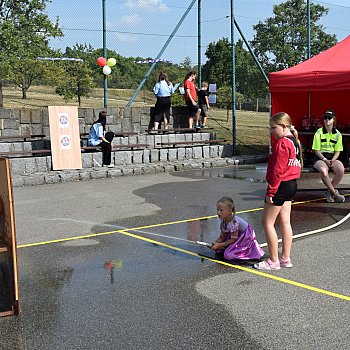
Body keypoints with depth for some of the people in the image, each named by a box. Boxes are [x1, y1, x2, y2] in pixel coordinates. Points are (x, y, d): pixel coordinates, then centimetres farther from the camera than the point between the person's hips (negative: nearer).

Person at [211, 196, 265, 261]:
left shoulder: (233, 222, -30)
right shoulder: (223, 221, -6)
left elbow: (233, 239, -25)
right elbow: (222, 237, 1)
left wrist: (219, 245, -23)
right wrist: (215, 242, -18)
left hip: (246, 238, -8)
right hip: (239, 238, 9)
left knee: (229, 255, -22)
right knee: (218, 249, -2)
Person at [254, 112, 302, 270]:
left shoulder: (282, 143, -17)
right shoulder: (294, 141, 12)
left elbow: (277, 170, -20)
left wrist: (271, 192, -17)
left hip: (281, 186, -10)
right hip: (292, 185, 10)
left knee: (267, 222, -1)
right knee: (285, 222, 13)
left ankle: (273, 261, 4)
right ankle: (285, 259, 18)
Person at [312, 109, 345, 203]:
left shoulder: (337, 134, 6)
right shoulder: (319, 132, -1)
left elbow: (338, 151, 5)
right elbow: (317, 150, -3)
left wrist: (333, 160, -14)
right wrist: (325, 160, -17)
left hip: (333, 158, 2)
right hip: (320, 158, -2)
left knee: (341, 170, -31)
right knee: (323, 171, -37)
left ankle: (329, 192, -9)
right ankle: (334, 193, -15)